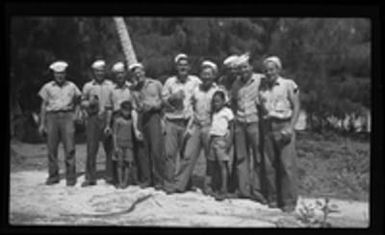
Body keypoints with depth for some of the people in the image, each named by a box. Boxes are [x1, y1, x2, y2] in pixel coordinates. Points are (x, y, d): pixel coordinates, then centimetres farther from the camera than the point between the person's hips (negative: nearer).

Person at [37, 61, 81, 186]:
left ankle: (71, 177, -2)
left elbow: (77, 102, 19)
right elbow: (44, 105, 11)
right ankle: (53, 176, 10)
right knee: (52, 148, 1)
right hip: (52, 117, 1)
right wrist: (42, 123, 7)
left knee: (69, 148, -7)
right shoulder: (47, 87, 10)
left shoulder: (71, 87, 11)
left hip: (67, 116, -1)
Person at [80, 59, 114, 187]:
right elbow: (83, 102, 12)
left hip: (107, 118, 0)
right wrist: (89, 103, -11)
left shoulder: (110, 85, 9)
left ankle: (110, 176, 9)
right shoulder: (88, 86, 11)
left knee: (110, 148, 0)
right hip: (93, 118, 0)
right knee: (91, 148, -3)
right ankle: (90, 177, 3)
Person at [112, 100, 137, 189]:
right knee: (119, 163, -2)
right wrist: (115, 146, -9)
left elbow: (132, 131, 11)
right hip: (119, 142, -2)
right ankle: (120, 182, 3)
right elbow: (114, 133, -4)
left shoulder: (131, 119, 4)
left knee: (128, 162, -4)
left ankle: (126, 181, 0)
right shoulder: (117, 119, -5)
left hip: (129, 143, 3)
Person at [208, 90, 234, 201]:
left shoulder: (227, 112, -2)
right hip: (213, 138, 6)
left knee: (222, 164, -9)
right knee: (214, 163, 3)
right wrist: (210, 140, 12)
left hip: (222, 139, -6)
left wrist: (229, 141, -11)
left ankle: (224, 189, -11)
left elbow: (231, 128, -3)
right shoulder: (214, 113, 17)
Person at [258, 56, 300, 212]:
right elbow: (260, 109, 15)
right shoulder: (262, 87, 14)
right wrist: (262, 127, 2)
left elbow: (296, 107, -1)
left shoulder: (288, 85, 2)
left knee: (287, 165, -7)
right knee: (269, 165, 3)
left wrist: (290, 128, -11)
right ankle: (273, 198, 12)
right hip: (267, 128, 4)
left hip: (283, 126, -4)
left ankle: (289, 201, -3)